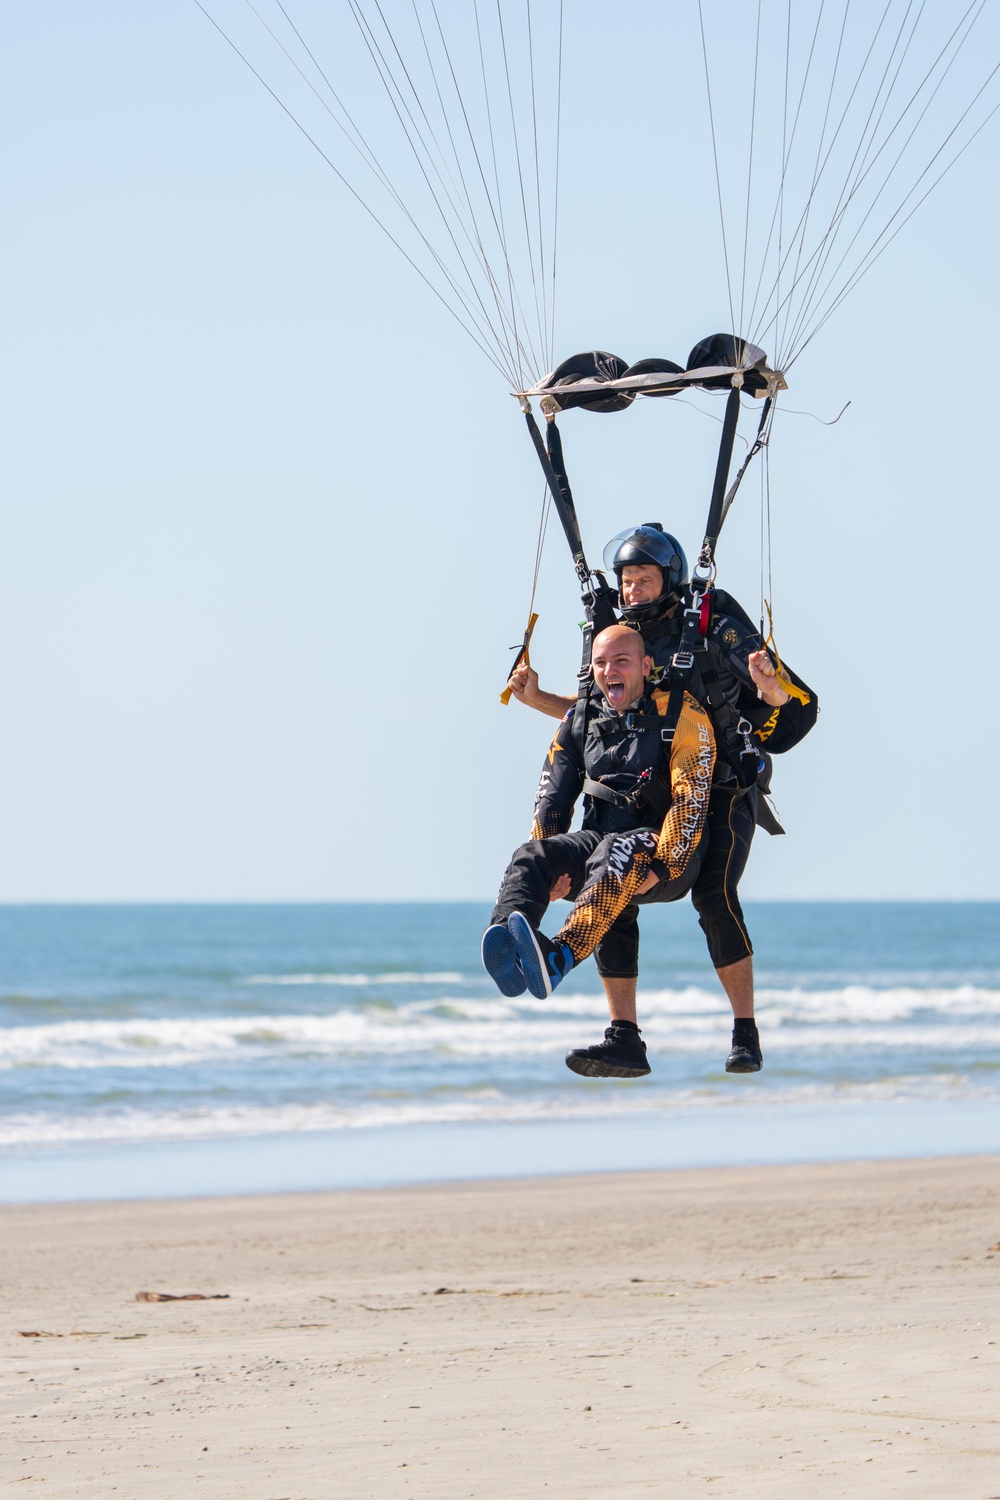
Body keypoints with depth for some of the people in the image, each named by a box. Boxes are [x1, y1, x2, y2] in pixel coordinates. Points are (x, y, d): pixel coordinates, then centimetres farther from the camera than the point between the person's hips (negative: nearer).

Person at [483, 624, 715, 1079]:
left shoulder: (681, 715, -4)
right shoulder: (581, 720, 13)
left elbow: (691, 801, -14)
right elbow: (551, 798, 9)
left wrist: (661, 866, -25)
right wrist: (550, 867, -6)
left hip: (668, 852, -6)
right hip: (600, 840, 6)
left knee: (619, 855, -40)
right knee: (529, 858, -23)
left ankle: (557, 958, -64)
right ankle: (505, 951, -54)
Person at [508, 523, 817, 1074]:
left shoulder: (716, 628, -8)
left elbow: (796, 708, -11)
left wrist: (769, 687, -34)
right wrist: (537, 699, 8)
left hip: (722, 794, -5)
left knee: (713, 895, -26)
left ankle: (746, 1035, -17)